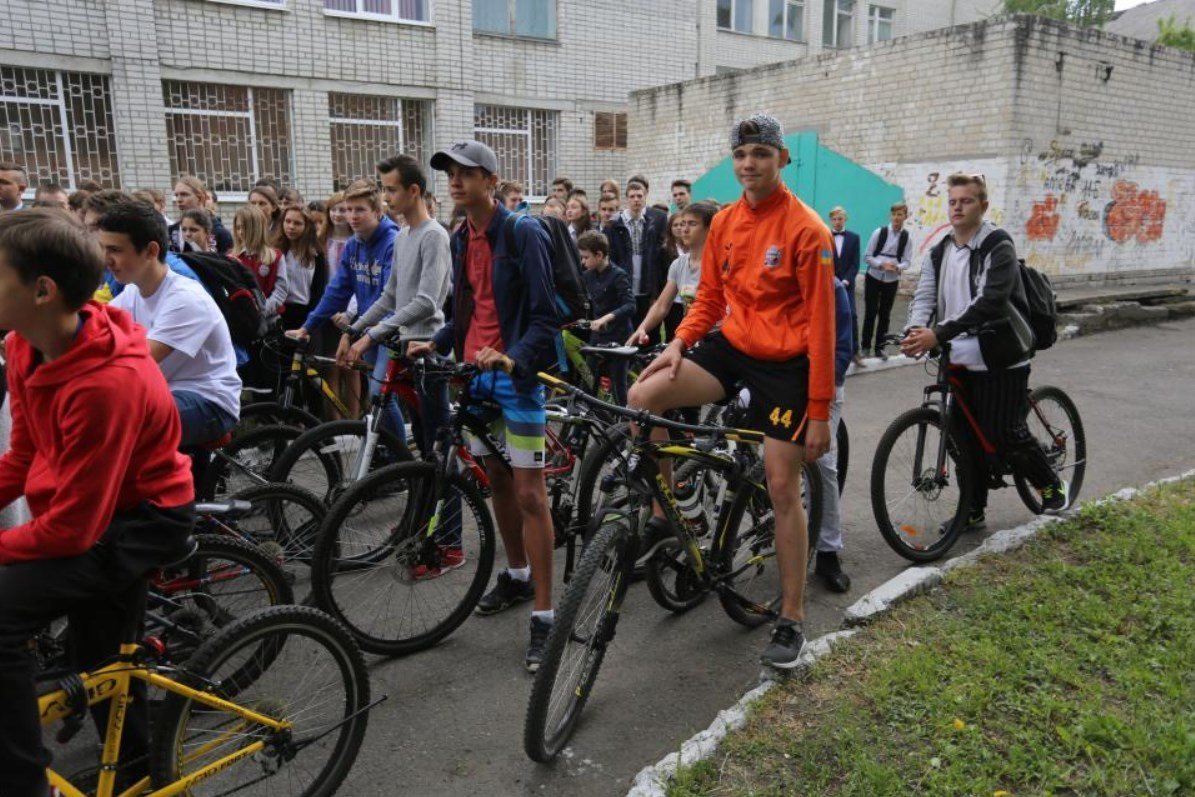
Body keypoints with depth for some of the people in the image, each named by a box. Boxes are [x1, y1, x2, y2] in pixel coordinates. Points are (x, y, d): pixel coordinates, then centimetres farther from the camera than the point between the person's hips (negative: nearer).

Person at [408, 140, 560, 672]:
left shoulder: (523, 233, -10)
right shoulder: (461, 239, 12)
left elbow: (545, 314, -14)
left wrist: (515, 359, -29)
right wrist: (436, 344, 4)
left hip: (516, 373, -7)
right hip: (476, 370, 8)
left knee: (529, 492, -8)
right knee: (495, 479, 16)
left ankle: (544, 616, -2)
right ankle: (517, 575, 34)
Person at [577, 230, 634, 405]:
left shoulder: (618, 275, -15)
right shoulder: (588, 276, 6)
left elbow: (630, 306, -24)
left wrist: (606, 318, -37)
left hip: (618, 336, -6)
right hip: (598, 335, 6)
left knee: (618, 385, -2)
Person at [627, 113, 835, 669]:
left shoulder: (806, 229, -13)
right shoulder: (724, 222, 5)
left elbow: (821, 324, -14)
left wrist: (820, 410, -15)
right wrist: (680, 341, -5)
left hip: (784, 364, -5)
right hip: (731, 347, 5)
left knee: (782, 489, -1)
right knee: (642, 397, -16)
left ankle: (792, 619, 14)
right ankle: (663, 517, 3)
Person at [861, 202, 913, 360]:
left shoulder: (907, 237, -3)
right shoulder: (879, 232, -9)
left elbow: (907, 261, -2)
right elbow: (867, 256, -7)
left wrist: (898, 267, -24)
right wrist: (882, 264, -22)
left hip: (892, 281, 2)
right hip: (873, 278, -2)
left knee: (885, 314, 9)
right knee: (870, 313, 2)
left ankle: (880, 347, 17)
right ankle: (865, 346, 13)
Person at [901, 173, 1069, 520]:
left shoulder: (998, 246, -11)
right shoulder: (939, 252, 9)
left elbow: (989, 302, -24)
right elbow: (924, 296, -2)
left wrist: (939, 334, -33)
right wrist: (916, 330, -25)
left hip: (1001, 359, -5)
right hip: (961, 360, 6)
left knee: (1005, 433, -2)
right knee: (967, 437, 9)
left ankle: (1052, 485, 24)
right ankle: (973, 510, 21)